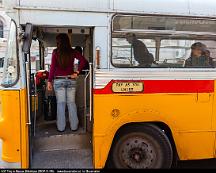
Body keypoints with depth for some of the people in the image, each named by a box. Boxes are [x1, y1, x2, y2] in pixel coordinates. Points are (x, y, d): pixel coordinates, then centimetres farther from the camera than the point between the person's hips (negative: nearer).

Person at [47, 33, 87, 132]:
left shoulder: (55, 52, -3)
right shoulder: (73, 52, 2)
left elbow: (52, 67, -4)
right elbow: (83, 61, -8)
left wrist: (49, 81, 0)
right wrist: (77, 73, -3)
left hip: (59, 80, -2)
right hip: (71, 80, 2)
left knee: (60, 104, 4)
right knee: (71, 103, 8)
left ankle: (61, 127, 12)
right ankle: (74, 126, 15)